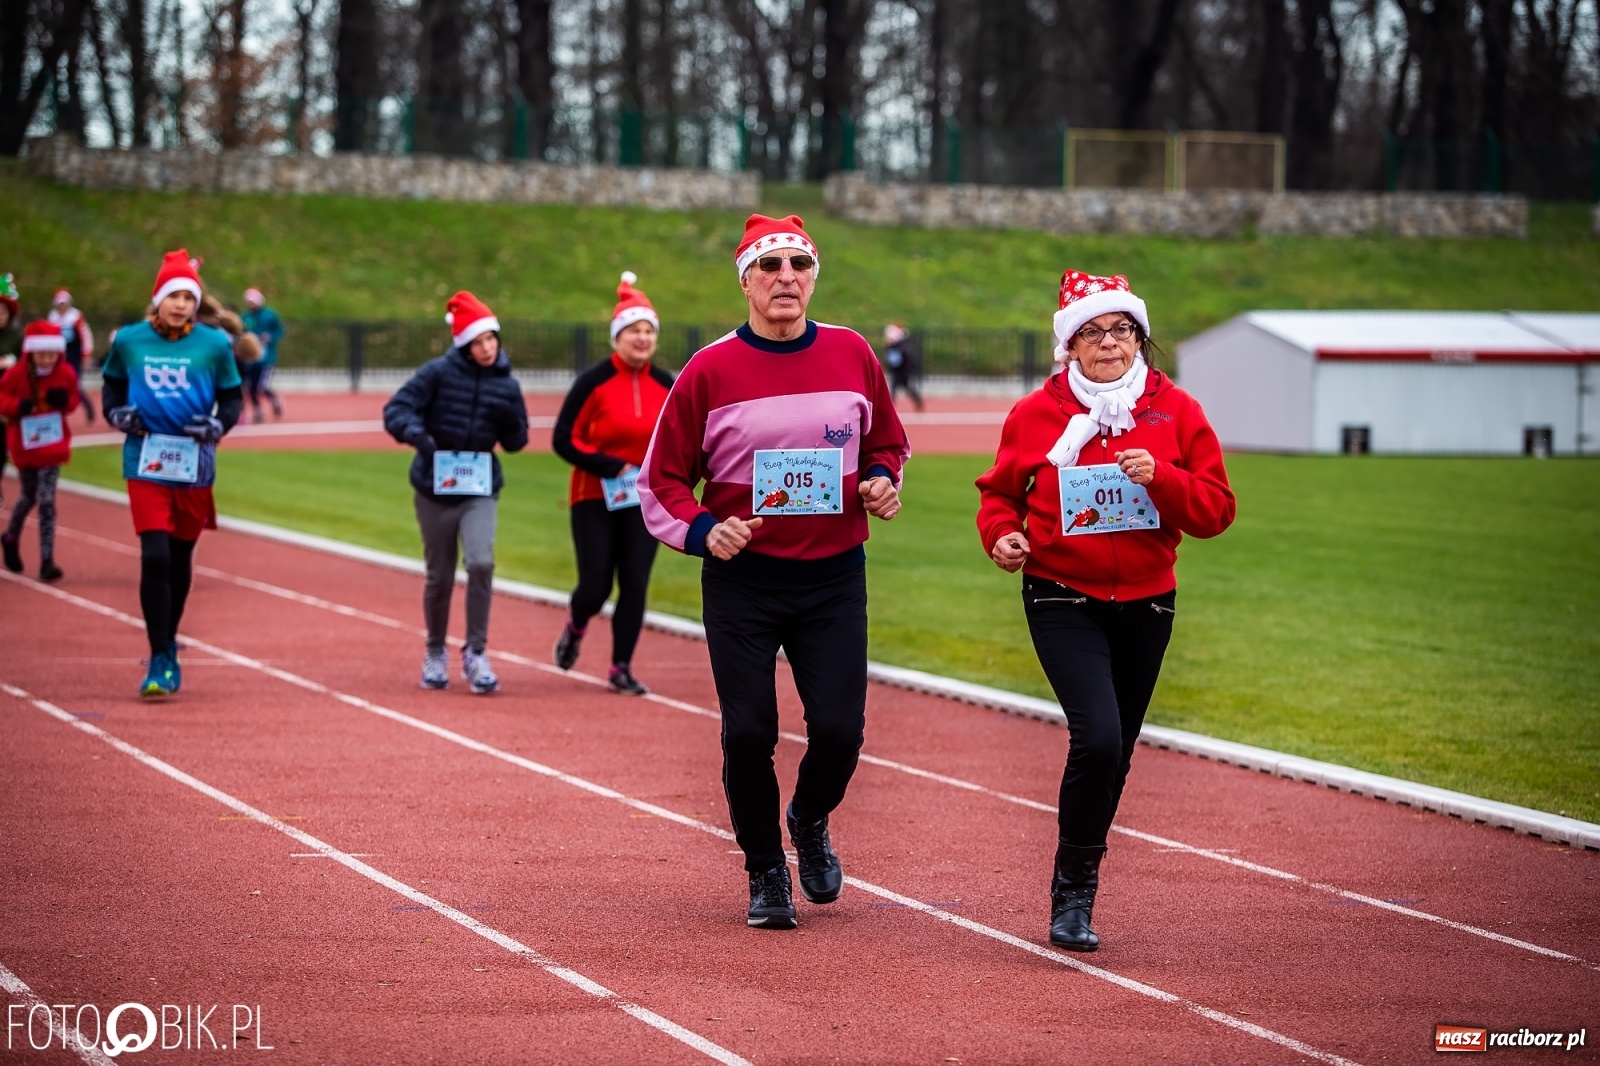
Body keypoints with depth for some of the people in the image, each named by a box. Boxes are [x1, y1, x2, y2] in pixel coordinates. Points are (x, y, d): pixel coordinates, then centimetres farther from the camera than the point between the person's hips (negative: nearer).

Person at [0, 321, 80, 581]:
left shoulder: (66, 374, -6)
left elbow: (73, 400, 6)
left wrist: (64, 400, -17)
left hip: (52, 444, 0)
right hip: (24, 443, 0)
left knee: (46, 501, -7)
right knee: (29, 496, 14)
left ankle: (47, 562, -6)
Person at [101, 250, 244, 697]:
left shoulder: (214, 344, 0)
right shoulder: (128, 341, 1)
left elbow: (232, 397, 8)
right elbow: (111, 384, 17)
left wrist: (217, 425, -12)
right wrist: (116, 413, -3)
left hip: (194, 464, 1)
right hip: (145, 463, -1)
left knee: (180, 559, 12)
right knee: (155, 557, -14)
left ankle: (169, 648, 30)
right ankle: (160, 661, -9)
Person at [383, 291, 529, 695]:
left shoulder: (506, 385, 0)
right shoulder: (438, 372, -7)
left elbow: (516, 443, 8)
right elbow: (395, 410, -11)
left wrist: (510, 420, -14)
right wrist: (415, 432, -31)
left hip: (480, 489, 1)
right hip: (435, 488, -1)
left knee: (481, 563, -20)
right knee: (440, 576, 7)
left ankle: (475, 654, -9)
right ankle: (435, 654, 28)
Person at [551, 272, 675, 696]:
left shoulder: (666, 387, 3)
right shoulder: (594, 382, -9)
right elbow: (564, 439, -11)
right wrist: (612, 467, -18)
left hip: (646, 502, 3)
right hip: (595, 499, -3)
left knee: (635, 584, -3)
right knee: (595, 585, -4)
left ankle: (622, 668, 9)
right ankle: (575, 629, 30)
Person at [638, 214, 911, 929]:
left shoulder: (853, 355, 3)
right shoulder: (710, 370, -5)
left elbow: (888, 443, 18)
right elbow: (662, 478, 1)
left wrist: (882, 482, -3)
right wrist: (700, 530, -16)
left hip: (834, 575, 2)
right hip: (742, 580, -2)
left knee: (840, 730, -4)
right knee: (749, 734, -3)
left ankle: (810, 823, 29)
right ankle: (765, 874, 18)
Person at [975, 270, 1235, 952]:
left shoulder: (1176, 411, 1)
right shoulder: (1035, 414, -1)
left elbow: (1216, 509, 0)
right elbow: (1001, 491, 11)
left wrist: (1161, 478, -17)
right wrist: (1001, 533, -9)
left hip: (1146, 604, 3)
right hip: (1063, 601, -3)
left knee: (1115, 751, 10)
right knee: (1097, 737, -20)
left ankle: (1077, 886, 28)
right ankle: (1072, 893, -7)